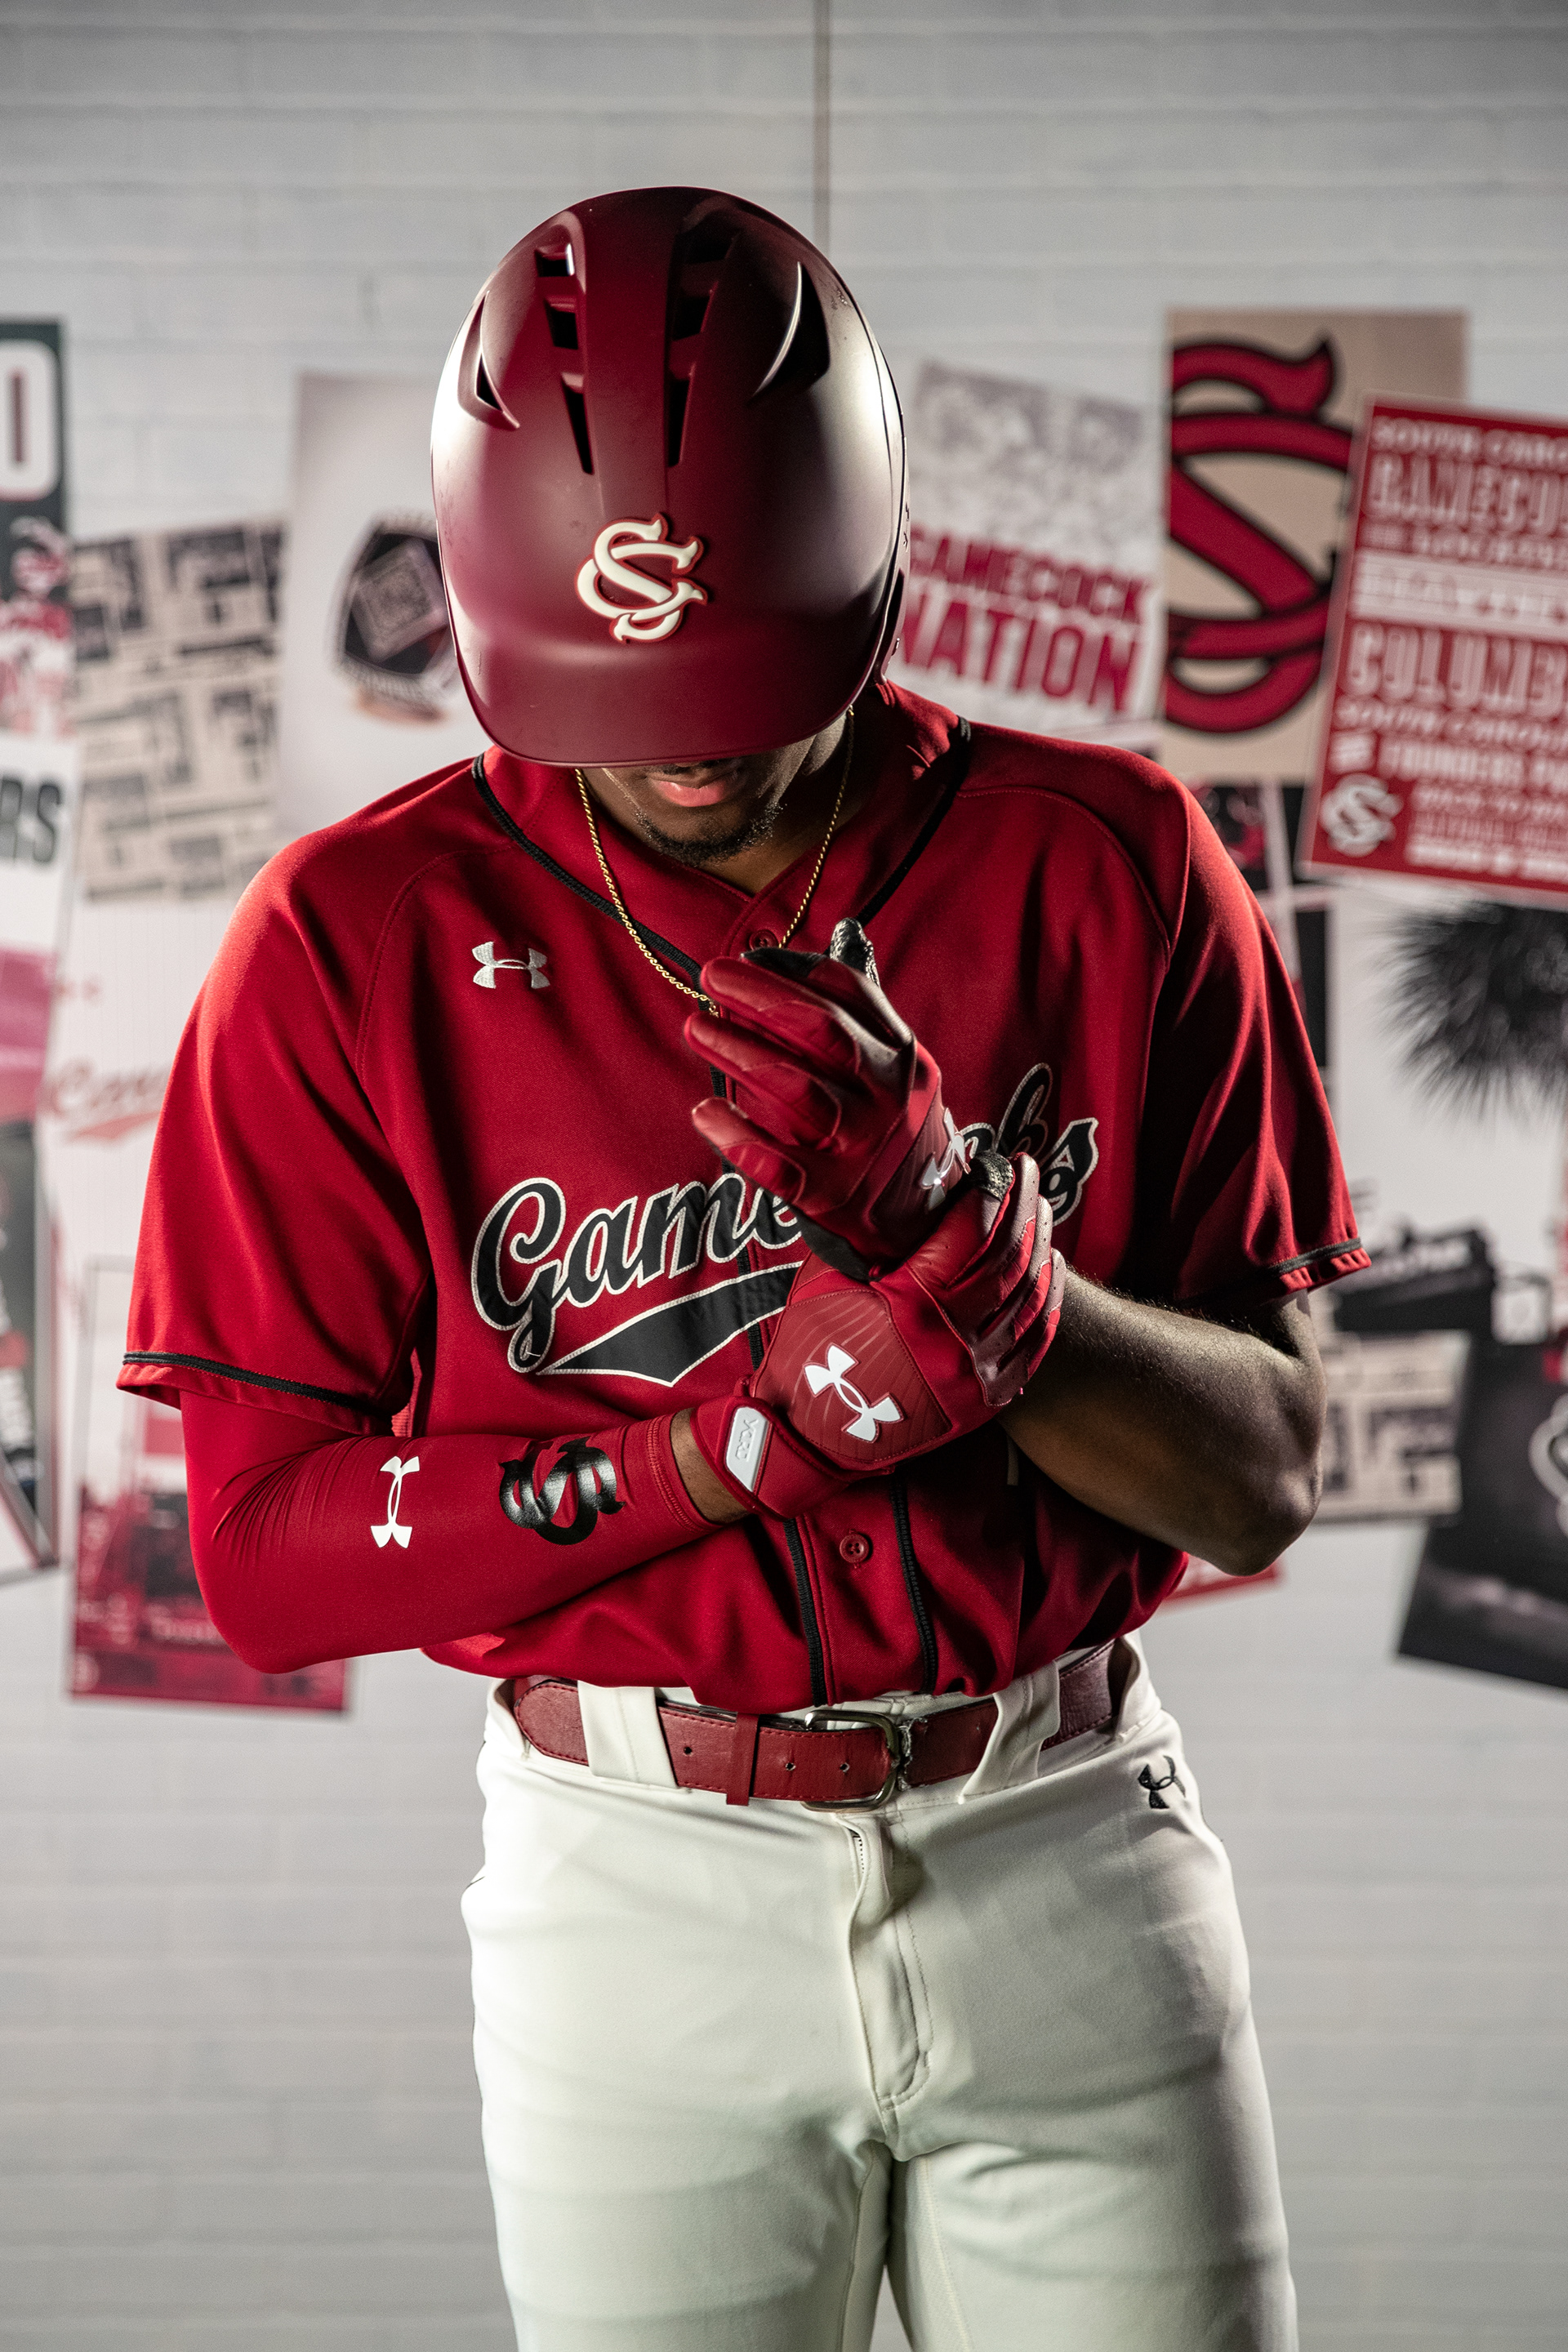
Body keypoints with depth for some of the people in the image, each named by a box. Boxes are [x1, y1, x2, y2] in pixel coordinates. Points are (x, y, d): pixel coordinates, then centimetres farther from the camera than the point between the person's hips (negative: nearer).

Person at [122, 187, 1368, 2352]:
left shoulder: (1109, 871, -3)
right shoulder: (356, 945, -5)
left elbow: (1265, 1486, -3)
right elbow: (267, 1557, -8)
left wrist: (971, 1248, -21)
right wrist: (759, 1423, -18)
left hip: (1067, 1855, 1)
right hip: (639, 1897, 0)